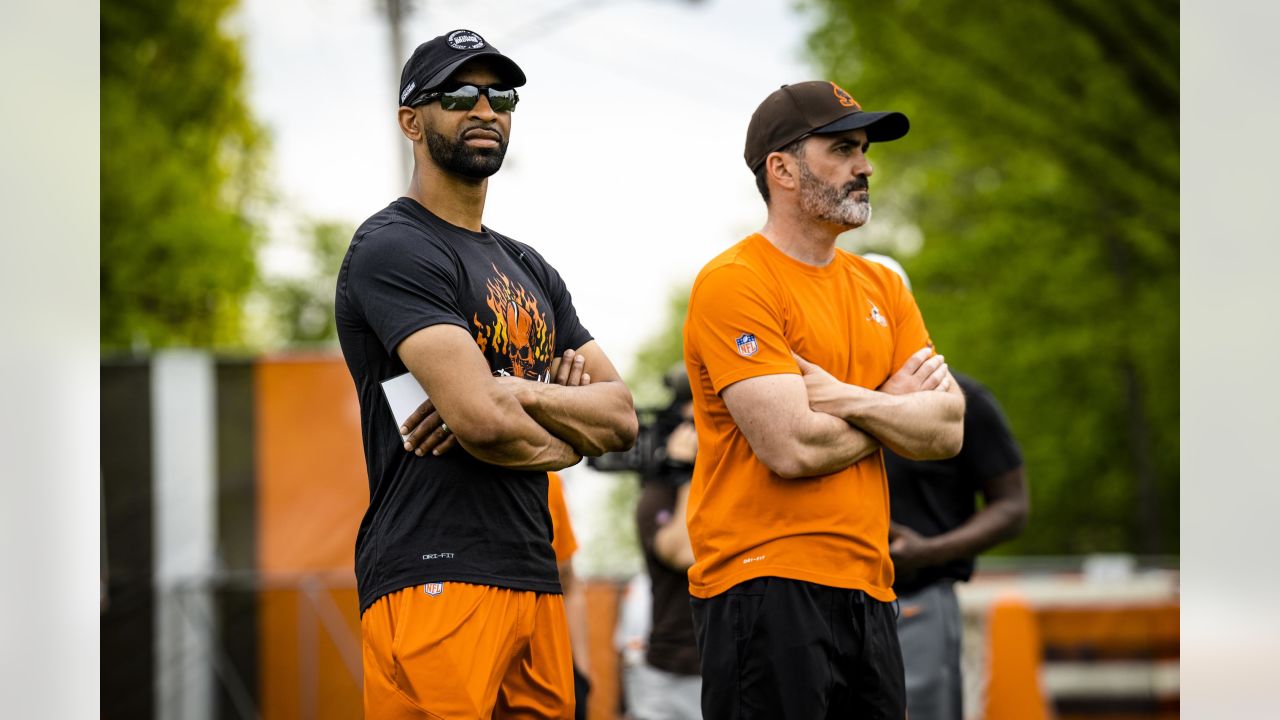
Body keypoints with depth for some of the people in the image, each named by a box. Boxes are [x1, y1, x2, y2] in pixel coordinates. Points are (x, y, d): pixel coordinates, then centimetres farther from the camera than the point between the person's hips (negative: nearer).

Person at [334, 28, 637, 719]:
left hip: (535, 579, 8)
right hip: (435, 577, -8)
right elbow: (482, 420, -18)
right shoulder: (392, 249, -6)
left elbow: (621, 416, 12)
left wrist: (515, 392, -7)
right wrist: (564, 441, 3)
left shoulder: (530, 270, 22)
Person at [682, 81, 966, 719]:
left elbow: (948, 431, 4)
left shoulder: (881, 287, 15)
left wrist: (847, 399, -13)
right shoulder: (733, 284, -8)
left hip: (867, 588, 7)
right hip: (766, 587, -7)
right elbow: (792, 449, -18)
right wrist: (894, 407, -1)